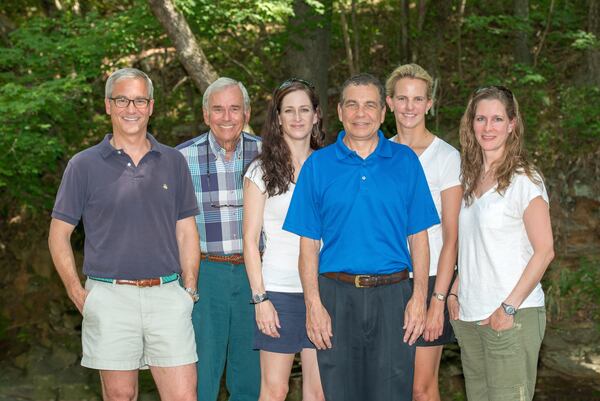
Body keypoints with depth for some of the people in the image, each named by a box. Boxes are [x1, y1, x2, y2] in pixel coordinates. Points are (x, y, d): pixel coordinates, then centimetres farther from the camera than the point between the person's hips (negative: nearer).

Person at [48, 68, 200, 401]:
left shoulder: (173, 162, 10)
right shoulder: (84, 165, 3)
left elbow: (186, 231, 13)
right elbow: (59, 234, 5)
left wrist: (190, 289, 4)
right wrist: (77, 293, -4)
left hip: (167, 295, 2)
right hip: (110, 296, -1)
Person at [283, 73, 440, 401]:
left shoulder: (405, 162, 6)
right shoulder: (318, 165, 5)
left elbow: (418, 236, 6)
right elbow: (309, 243, 3)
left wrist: (419, 297, -3)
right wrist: (313, 304, -6)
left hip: (392, 297, 0)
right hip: (337, 295, 0)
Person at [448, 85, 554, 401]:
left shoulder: (523, 180, -8)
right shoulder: (470, 177, 13)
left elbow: (544, 251, -12)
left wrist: (509, 306, -15)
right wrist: (455, 293, 9)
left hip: (513, 316, -7)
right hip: (469, 316, 7)